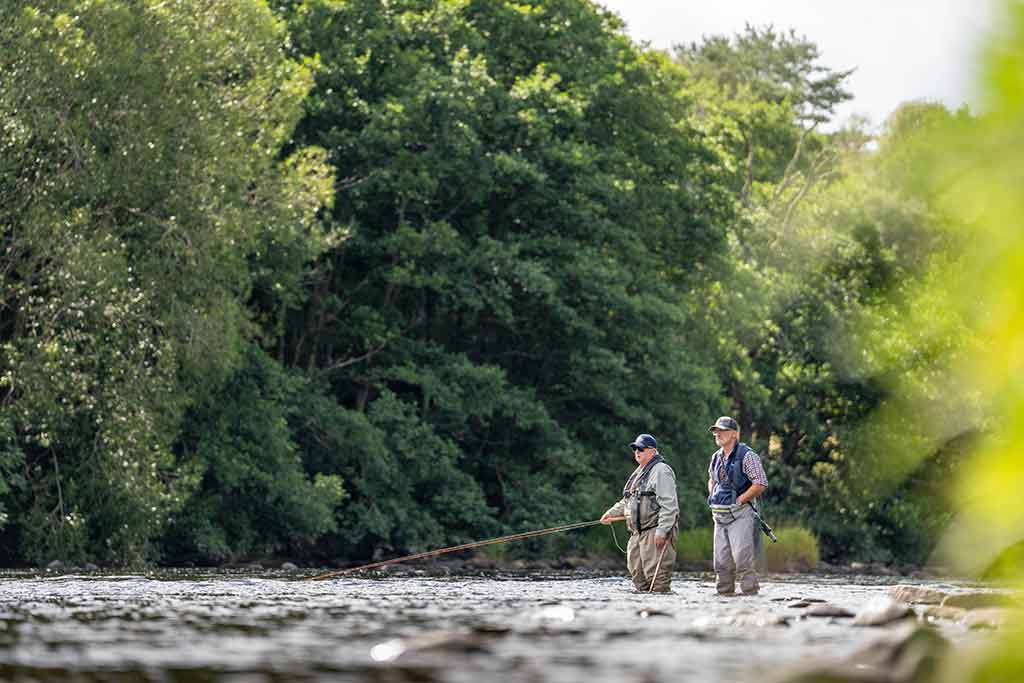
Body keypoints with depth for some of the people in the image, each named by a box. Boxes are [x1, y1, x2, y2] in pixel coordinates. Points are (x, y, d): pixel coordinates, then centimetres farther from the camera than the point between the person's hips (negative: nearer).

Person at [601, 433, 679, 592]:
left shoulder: (661, 471, -10)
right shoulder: (638, 473, 21)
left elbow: (669, 505, -18)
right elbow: (628, 501, 33)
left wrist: (662, 531, -23)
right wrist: (612, 513, 21)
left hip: (655, 532, -10)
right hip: (637, 534, 10)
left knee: (656, 574, -13)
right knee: (637, 573, 11)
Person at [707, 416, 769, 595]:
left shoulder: (747, 456, -9)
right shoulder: (716, 457, 14)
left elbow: (761, 484, -14)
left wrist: (739, 500, -14)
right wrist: (713, 498, 14)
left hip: (739, 514, -7)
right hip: (720, 516, 7)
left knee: (743, 559, -12)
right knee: (721, 561, 8)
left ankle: (750, 592, -11)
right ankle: (724, 592, 15)